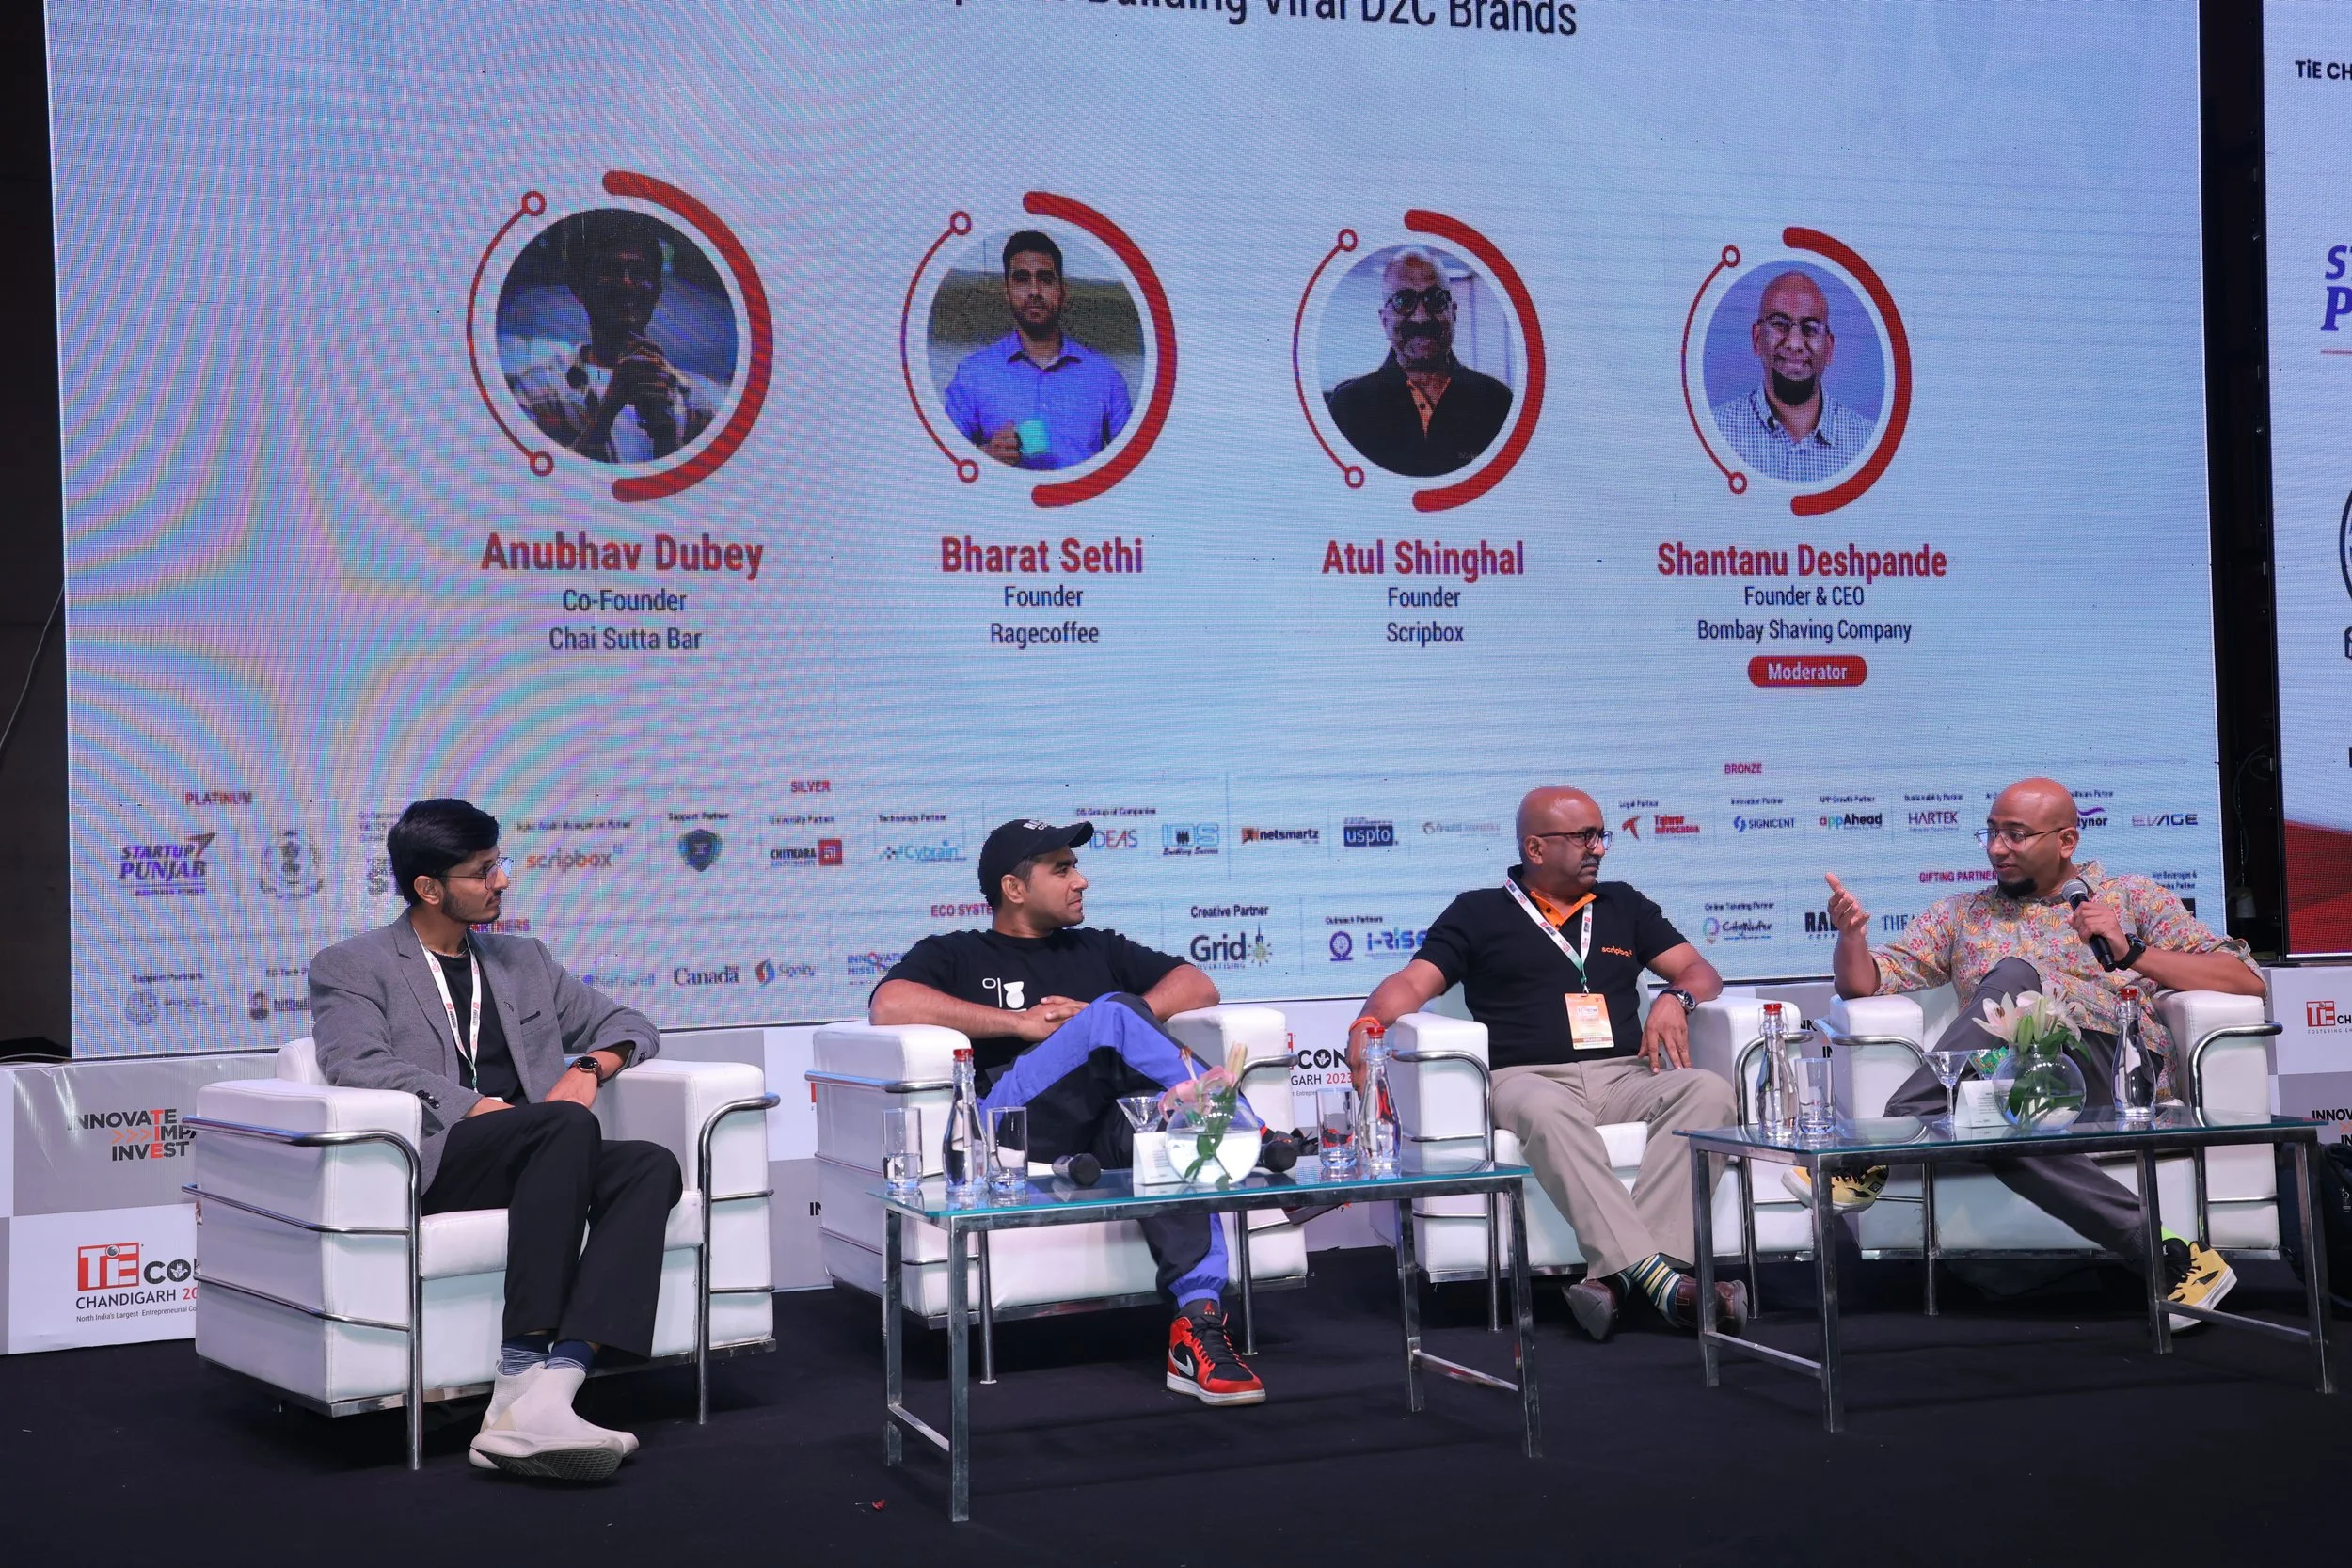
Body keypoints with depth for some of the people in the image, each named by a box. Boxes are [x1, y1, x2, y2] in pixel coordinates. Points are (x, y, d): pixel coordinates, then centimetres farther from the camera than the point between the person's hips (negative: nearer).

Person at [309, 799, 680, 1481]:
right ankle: (522, 1384, -42)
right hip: (430, 1166, -5)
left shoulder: (524, 962, 28)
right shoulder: (351, 968, 12)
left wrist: (588, 1067, 4)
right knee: (567, 1125, -34)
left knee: (652, 1165, -27)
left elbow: (630, 1026, 28)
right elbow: (357, 1066, -7)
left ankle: (540, 1398, -44)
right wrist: (473, 1107, -19)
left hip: (538, 1164, 5)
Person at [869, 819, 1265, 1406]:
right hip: (1007, 1129, -3)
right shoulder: (953, 956, 22)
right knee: (1114, 1010, -28)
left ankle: (1197, 1325, -43)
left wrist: (1113, 1029, 3)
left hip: (1106, 1132, 3)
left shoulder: (1097, 949, 33)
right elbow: (888, 1005, -1)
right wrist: (1021, 1023, -3)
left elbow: (1198, 986, 21)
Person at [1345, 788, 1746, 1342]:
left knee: (1709, 1092, -29)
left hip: (1623, 1074, 3)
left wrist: (1675, 998, -2)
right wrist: (1369, 1023, -16)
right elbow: (1412, 983, 6)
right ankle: (1659, 1278, -51)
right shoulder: (1478, 913, 16)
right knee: (1548, 1111, -41)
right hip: (1527, 1077, -3)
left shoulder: (1624, 907, 25)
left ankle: (1615, 1274, -42)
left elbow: (1701, 972, 22)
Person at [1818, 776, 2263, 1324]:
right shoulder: (1960, 913, 29)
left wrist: (2131, 953, -3)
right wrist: (1851, 934, -2)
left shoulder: (2133, 896, 20)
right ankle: (2165, 1253, -33)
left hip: (2116, 1065, -3)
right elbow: (1865, 983, 21)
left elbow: (2247, 983, 10)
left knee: (2013, 976, -33)